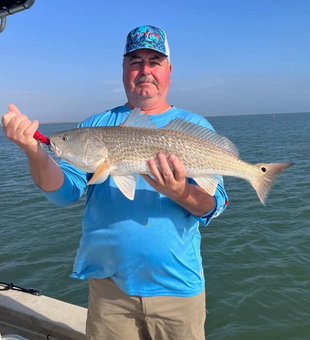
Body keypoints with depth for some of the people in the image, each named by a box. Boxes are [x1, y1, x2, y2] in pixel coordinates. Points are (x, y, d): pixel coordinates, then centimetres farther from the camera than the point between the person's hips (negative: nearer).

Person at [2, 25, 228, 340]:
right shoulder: (96, 125, 4)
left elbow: (213, 205, -8)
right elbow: (65, 190, -3)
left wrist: (179, 192, -28)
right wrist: (34, 151, -20)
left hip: (177, 283, 0)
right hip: (108, 282, 1)